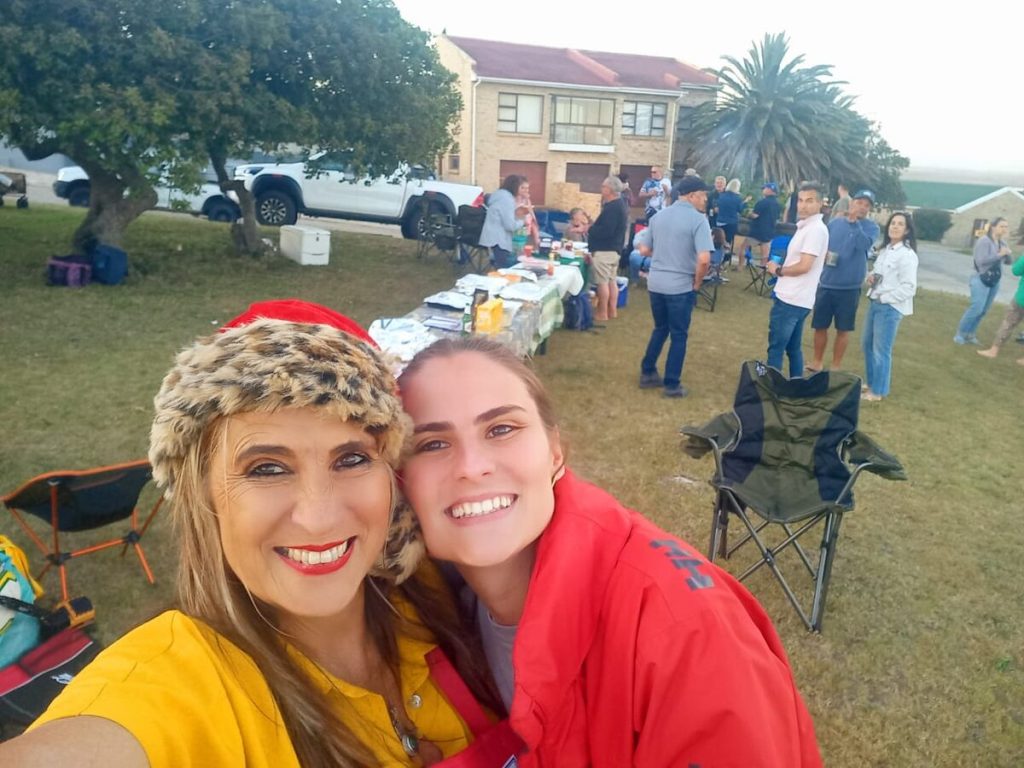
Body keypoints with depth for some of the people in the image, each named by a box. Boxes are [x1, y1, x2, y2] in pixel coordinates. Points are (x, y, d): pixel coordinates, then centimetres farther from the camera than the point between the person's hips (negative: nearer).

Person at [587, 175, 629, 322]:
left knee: (602, 282, -5)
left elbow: (606, 231, -25)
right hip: (614, 249, 11)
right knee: (612, 281, 14)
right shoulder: (620, 204, 14)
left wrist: (590, 229, -13)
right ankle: (612, 311, 20)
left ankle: (602, 313, 0)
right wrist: (594, 226, 8)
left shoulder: (612, 207, -20)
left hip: (604, 250, -11)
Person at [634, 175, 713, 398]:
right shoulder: (698, 219, -11)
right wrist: (697, 283, -6)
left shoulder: (658, 216, 8)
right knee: (678, 335, 7)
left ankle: (647, 373, 28)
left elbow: (644, 250, 10)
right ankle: (672, 385, 13)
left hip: (655, 282, 6)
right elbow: (704, 259, -21)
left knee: (660, 328, 22)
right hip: (680, 286, -6)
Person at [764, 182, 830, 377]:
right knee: (793, 348, 17)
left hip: (791, 299, -10)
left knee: (776, 348, -4)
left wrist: (778, 270, -8)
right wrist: (781, 267, 7)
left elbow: (804, 266, -22)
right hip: (795, 298, 10)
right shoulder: (806, 226, 15)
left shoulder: (815, 229, -16)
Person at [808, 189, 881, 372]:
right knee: (820, 326, 9)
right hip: (826, 283, 3)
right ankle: (817, 362, 26)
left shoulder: (871, 227, -3)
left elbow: (864, 244, -23)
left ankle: (835, 367, 20)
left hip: (850, 287, -2)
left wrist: (854, 221, -25)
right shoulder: (835, 222, 7)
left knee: (843, 329, 7)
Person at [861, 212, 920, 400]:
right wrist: (871, 277, 2)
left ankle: (878, 391, 13)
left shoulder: (907, 255, -15)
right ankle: (871, 383, 33)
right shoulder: (885, 250, 10)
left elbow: (909, 287, -18)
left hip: (890, 307, -8)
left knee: (881, 350, 0)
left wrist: (884, 298, -15)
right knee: (867, 343, 17)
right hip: (875, 303, 8)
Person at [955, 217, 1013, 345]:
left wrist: (1007, 254, -9)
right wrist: (999, 254, -20)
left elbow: (1008, 261, 11)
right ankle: (960, 333, 0)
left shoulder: (1002, 242, 7)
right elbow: (981, 260, -22)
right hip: (981, 279, -7)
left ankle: (970, 334, 15)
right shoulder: (984, 240, -12)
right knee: (976, 308, -12)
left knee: (983, 310, 6)